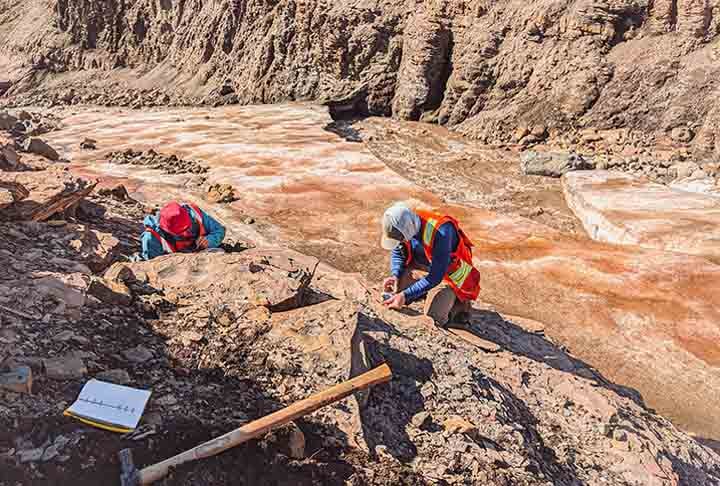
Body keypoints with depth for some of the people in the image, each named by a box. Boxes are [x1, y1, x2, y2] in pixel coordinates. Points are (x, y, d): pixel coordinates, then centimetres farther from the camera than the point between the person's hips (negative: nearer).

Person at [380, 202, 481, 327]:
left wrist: (405, 295, -37)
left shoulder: (440, 232, -38)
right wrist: (395, 275, -19)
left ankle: (460, 303, 12)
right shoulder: (404, 224, -19)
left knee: (433, 318, -16)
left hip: (449, 273, -6)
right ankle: (427, 292, 14)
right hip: (426, 265, 6)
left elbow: (436, 277, -34)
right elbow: (397, 252, 0)